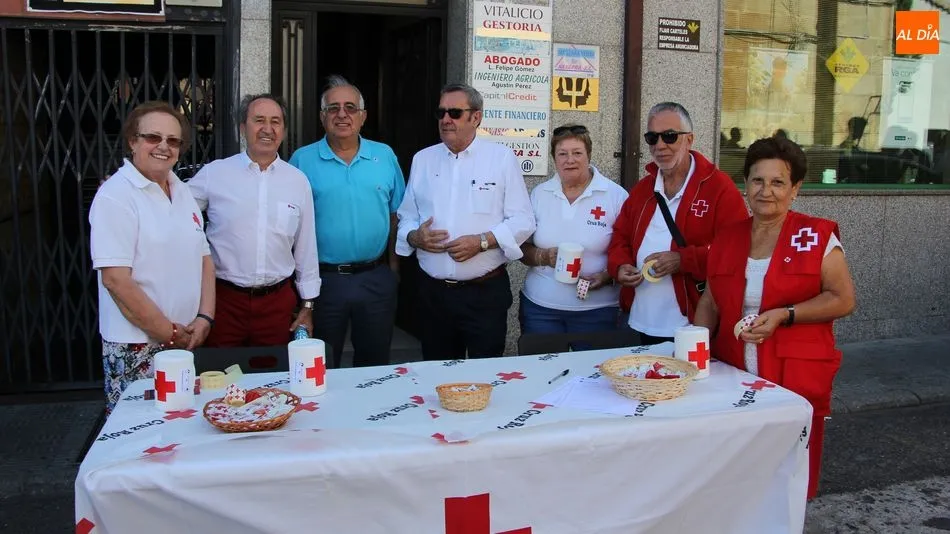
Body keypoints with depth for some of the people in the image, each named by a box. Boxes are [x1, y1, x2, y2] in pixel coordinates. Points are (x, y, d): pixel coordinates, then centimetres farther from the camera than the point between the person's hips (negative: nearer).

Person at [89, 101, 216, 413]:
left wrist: (204, 318, -1)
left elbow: (204, 259, 13)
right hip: (136, 349, -6)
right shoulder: (116, 196, -11)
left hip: (187, 340, 7)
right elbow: (116, 280, -17)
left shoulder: (182, 191, 11)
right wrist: (170, 334, -13)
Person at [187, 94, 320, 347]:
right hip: (224, 299, -1)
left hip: (278, 302, 2)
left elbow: (306, 249, 8)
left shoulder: (298, 181, 5)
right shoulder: (214, 173, -2)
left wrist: (307, 306, 10)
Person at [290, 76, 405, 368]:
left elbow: (396, 215, 9)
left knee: (375, 365, 15)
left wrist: (393, 265, 3)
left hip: (376, 279, 2)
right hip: (323, 279, -1)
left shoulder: (385, 156, 5)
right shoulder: (302, 160, 0)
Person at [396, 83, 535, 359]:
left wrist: (482, 241, -17)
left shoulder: (502, 158, 0)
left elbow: (523, 221, -3)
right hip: (433, 292, 3)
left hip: (485, 292, -3)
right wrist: (415, 236, -7)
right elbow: (406, 217, 15)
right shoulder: (422, 159, 11)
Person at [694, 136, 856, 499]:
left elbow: (843, 300, -6)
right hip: (733, 377, 4)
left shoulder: (817, 236, -3)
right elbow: (711, 302, 17)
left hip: (796, 382, -3)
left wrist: (784, 315, -18)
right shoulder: (726, 240, 10)